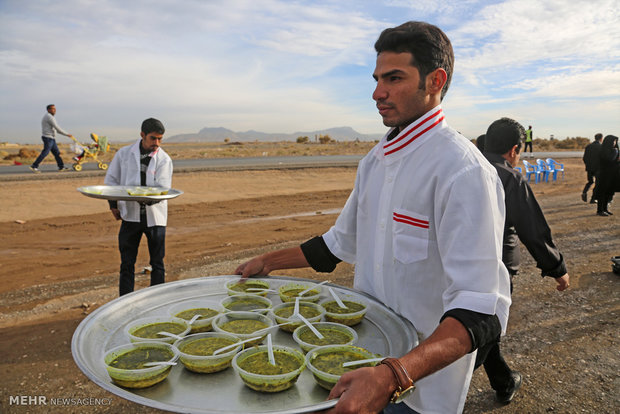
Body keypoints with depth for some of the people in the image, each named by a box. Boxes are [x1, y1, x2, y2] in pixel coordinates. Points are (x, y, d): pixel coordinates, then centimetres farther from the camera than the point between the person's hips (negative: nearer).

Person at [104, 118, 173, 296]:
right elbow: (111, 179, 12)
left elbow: (162, 188, -13)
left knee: (157, 263, 8)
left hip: (154, 216, -1)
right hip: (130, 214, 1)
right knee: (127, 263, 7)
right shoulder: (124, 154, 1)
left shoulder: (164, 159, -5)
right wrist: (113, 204, 2)